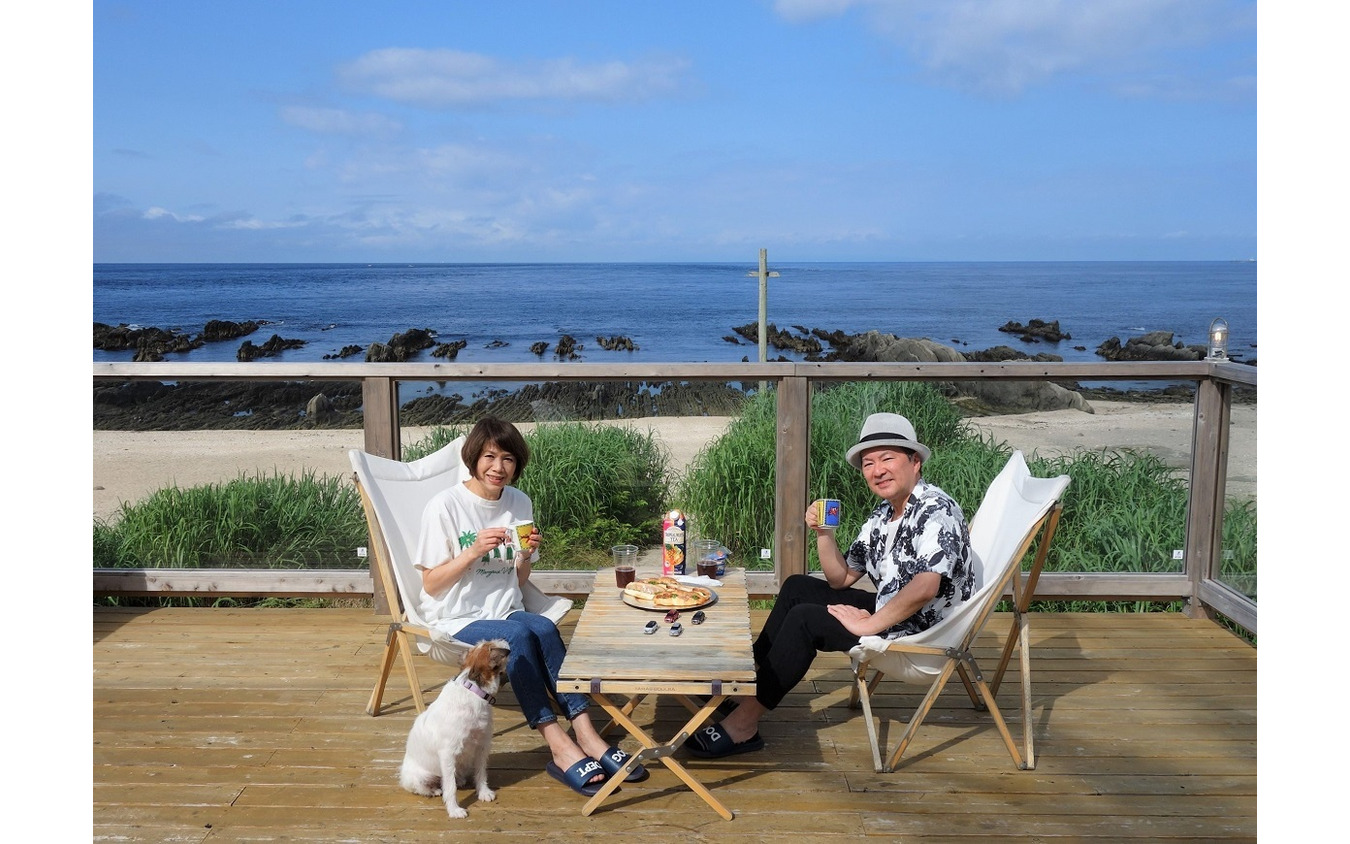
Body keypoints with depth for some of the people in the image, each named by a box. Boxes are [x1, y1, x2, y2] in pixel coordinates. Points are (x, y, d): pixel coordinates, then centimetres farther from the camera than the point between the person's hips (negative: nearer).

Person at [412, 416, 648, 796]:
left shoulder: (520, 504, 6)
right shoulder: (444, 507, -9)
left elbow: (518, 582, 11)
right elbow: (431, 584, -9)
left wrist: (526, 555, -11)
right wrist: (474, 551, -21)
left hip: (505, 612, 4)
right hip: (456, 621, -4)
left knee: (544, 629, -29)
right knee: (521, 634, -32)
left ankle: (585, 734, -29)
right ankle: (561, 744, -30)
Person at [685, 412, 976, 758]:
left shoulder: (935, 510, -21)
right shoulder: (883, 515, 9)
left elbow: (925, 588, -34)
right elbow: (840, 578, 11)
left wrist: (868, 624, -24)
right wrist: (823, 532, -5)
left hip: (924, 631, -10)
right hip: (890, 611, 10)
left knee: (804, 618, -19)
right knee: (797, 587, 13)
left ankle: (742, 725, -12)